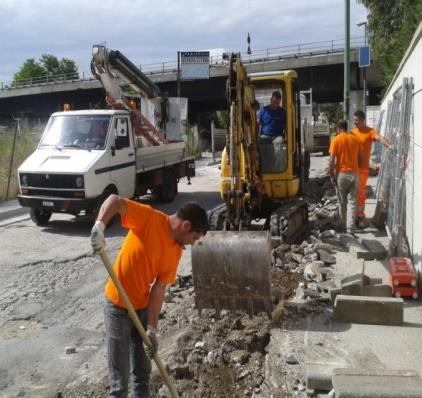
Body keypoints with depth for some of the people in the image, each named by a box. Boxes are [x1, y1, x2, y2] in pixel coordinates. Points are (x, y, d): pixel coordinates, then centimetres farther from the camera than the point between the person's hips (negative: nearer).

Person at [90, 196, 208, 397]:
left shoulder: (175, 251, -3)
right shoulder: (149, 218, -20)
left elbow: (158, 289, -5)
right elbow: (115, 200, -25)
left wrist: (152, 328, -10)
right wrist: (99, 226, -43)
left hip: (143, 306, 6)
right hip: (118, 305, -6)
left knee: (143, 364, 21)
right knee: (120, 369, 5)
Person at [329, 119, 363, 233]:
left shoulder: (336, 140, -7)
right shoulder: (356, 139, 5)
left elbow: (332, 160, -12)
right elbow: (360, 159, 9)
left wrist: (331, 175, -5)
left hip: (341, 174, -3)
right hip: (354, 173, 3)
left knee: (342, 202, 13)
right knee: (352, 201, 5)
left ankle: (343, 224, 26)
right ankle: (350, 227, -1)